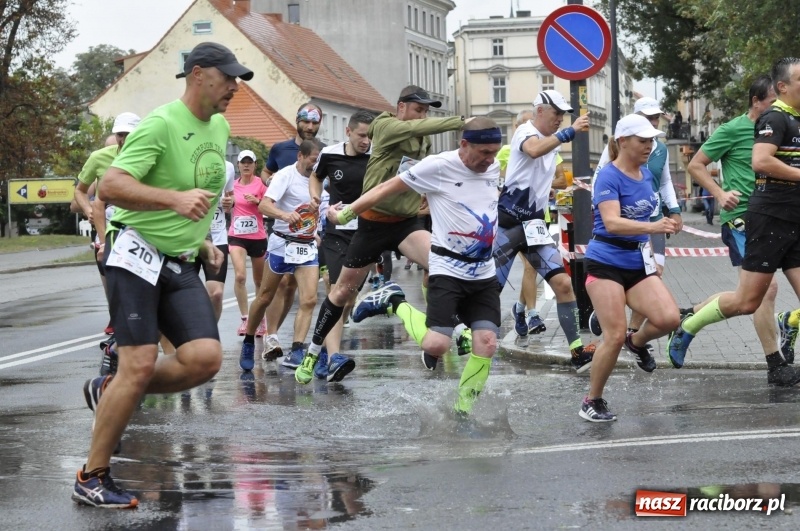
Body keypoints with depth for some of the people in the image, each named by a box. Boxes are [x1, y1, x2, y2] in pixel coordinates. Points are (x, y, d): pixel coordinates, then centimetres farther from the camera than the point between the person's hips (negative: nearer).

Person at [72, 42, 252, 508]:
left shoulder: (220, 128, 12)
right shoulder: (162, 124, -13)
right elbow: (110, 186, -22)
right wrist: (175, 199, -33)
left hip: (181, 265, 7)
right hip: (138, 254, -7)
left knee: (205, 359, -13)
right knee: (140, 365, -15)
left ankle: (111, 391, 11)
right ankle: (92, 478, -1)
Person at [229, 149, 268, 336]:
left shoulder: (261, 184, -3)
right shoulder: (233, 185, 6)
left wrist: (257, 201, -19)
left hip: (258, 237, -1)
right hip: (236, 236, 1)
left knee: (259, 281, 10)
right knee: (240, 276, -19)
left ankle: (260, 319, 25)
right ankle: (245, 318, -14)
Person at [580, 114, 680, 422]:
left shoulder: (646, 175, 9)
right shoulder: (609, 176, -14)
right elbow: (612, 223, -29)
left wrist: (650, 255, 26)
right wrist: (652, 227, -43)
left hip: (638, 263, 7)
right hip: (606, 263, -6)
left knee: (669, 318, -14)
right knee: (615, 336, -12)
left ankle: (637, 342, 19)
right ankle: (592, 402, 6)